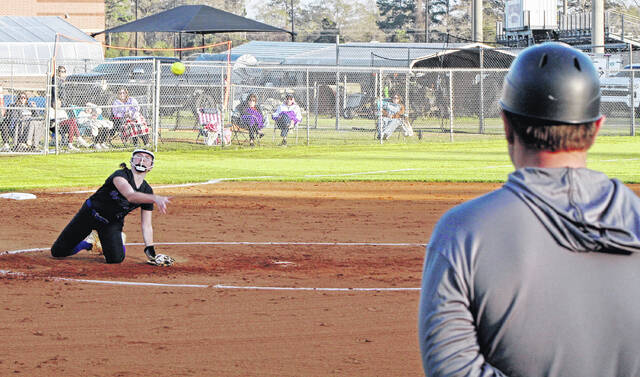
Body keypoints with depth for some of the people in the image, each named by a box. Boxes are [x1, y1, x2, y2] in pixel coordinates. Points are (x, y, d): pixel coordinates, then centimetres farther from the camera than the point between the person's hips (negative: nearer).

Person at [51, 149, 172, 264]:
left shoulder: (147, 191, -8)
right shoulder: (121, 175, -26)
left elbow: (146, 226, -4)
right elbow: (130, 196, -48)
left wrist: (150, 250, -16)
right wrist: (155, 198, -64)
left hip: (112, 224, 3)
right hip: (89, 215, -3)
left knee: (116, 258, -22)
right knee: (58, 252, -3)